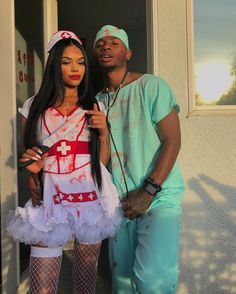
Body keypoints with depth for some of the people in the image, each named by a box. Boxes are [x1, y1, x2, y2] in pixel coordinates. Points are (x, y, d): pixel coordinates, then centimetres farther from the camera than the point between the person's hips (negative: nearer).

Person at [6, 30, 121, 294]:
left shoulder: (94, 107, 8)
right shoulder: (34, 107, 5)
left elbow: (103, 162, 10)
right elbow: (30, 159, 13)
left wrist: (103, 132, -6)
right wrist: (33, 166, -9)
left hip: (90, 200, 1)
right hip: (49, 203, -1)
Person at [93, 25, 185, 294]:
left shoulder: (151, 86, -3)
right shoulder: (97, 101, 12)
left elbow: (172, 141, -9)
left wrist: (148, 192, -17)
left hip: (159, 197, -5)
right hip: (119, 202, 5)